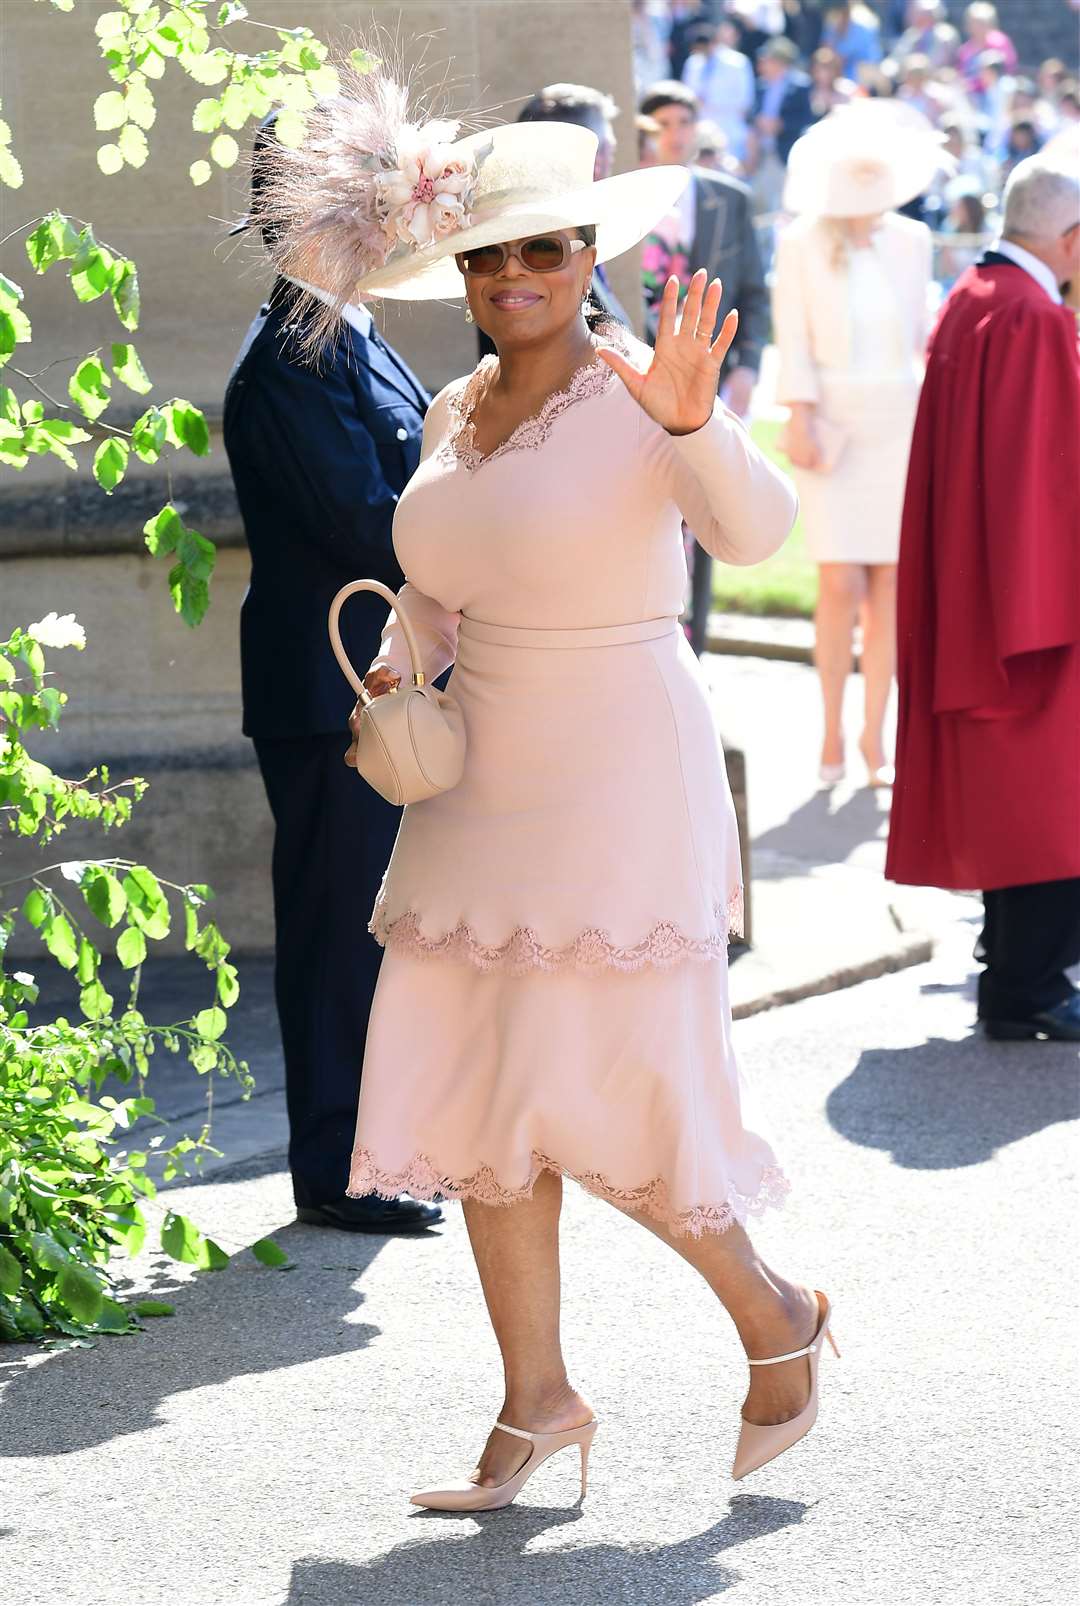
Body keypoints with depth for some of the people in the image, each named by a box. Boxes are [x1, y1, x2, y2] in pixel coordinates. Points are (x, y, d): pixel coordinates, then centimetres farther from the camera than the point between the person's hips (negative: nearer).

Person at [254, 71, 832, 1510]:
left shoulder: (641, 394, -12)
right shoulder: (455, 413, 9)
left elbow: (756, 529, -30)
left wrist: (692, 426, -48)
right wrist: (401, 666, 5)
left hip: (619, 785, -7)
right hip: (482, 787, 7)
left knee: (592, 1096, -8)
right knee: (477, 1089, 5)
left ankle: (773, 1320, 15)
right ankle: (535, 1404, 15)